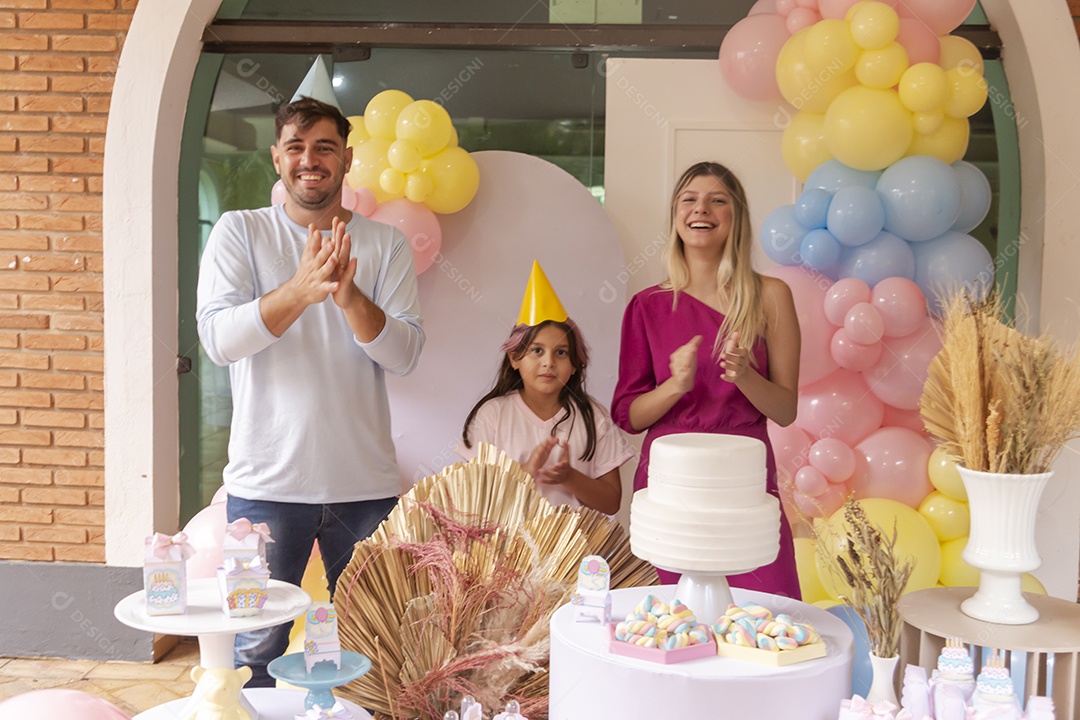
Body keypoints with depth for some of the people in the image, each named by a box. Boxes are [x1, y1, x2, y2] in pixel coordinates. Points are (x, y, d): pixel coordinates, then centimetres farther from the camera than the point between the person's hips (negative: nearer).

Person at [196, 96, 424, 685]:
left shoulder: (385, 244, 6)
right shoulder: (240, 231, 3)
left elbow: (405, 354, -4)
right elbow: (217, 338, -11)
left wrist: (348, 295, -22)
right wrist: (302, 289, -26)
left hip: (366, 483, 2)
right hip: (266, 483, -1)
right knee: (256, 652, 6)